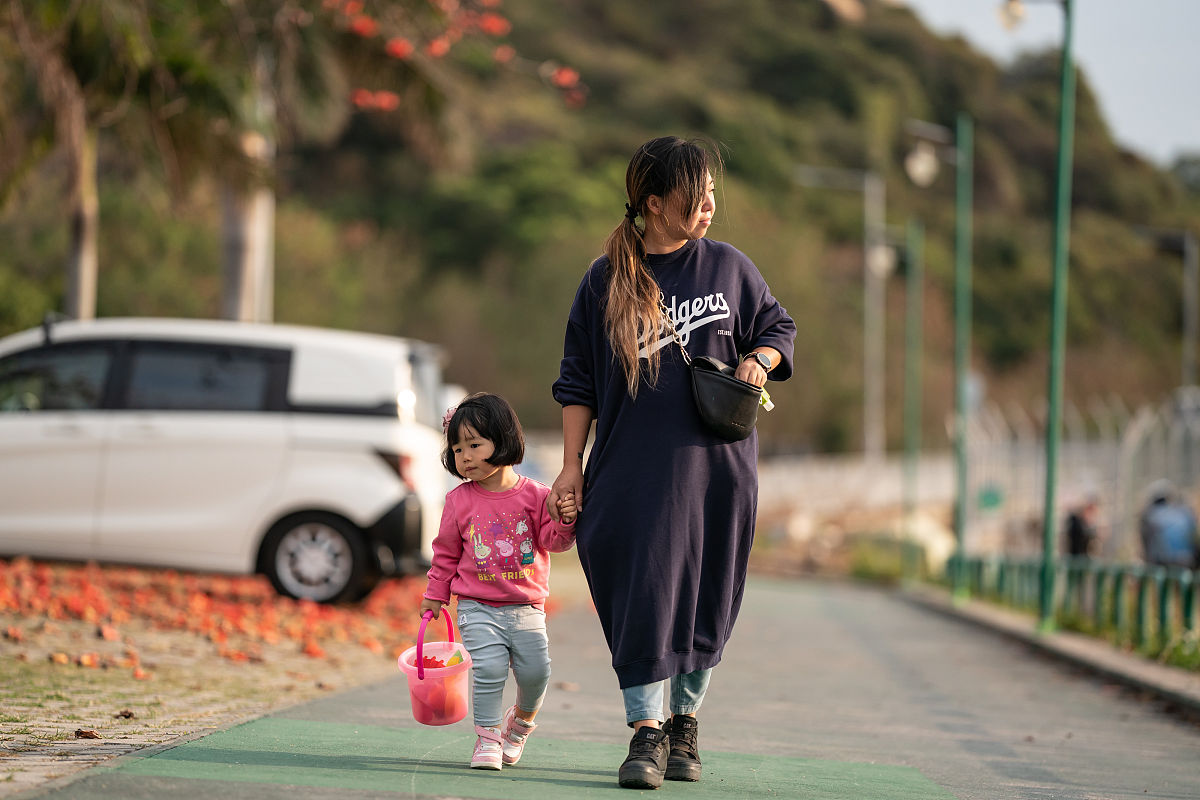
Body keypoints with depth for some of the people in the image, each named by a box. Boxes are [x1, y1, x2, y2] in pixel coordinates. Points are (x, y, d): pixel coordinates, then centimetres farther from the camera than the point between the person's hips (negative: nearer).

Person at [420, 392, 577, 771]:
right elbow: (446, 551, 12)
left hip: (526, 608, 0)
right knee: (488, 669, -17)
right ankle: (487, 738, -3)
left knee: (535, 672, -3)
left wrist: (565, 520, -23)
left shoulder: (533, 495, -1)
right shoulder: (459, 501, 2)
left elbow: (553, 541, -3)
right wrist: (436, 594, 14)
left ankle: (522, 719, 28)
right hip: (478, 608, 0)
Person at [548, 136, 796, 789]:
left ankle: (684, 721, 23)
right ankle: (646, 731, -4)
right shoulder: (605, 280, 1)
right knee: (642, 591, -8)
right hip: (633, 466, -2)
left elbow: (778, 326, 17)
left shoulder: (728, 267, 5)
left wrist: (759, 359, -6)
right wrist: (572, 465, 0)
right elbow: (578, 380, 4)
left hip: (717, 465, 2)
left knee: (705, 595, 7)